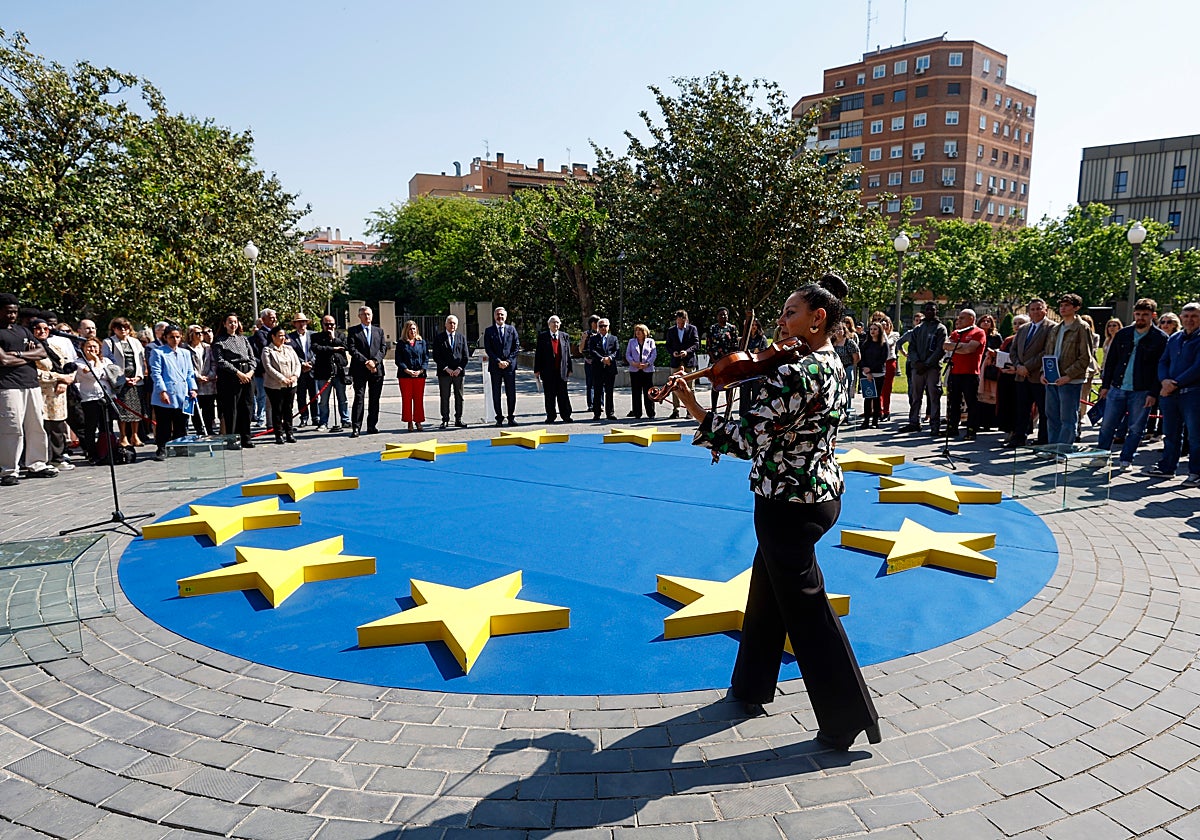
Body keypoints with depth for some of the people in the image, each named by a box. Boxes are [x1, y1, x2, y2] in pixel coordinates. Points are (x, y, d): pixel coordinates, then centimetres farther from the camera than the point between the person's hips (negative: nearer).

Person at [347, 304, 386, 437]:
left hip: (377, 369, 3)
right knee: (359, 398, -7)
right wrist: (366, 362, -14)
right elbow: (352, 349, -5)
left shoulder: (379, 331, 16)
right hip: (360, 370, -3)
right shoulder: (353, 331, 5)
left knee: (375, 399, 6)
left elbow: (383, 348, 7)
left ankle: (372, 426, 14)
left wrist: (374, 361, -9)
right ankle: (356, 427, -8)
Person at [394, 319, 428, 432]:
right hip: (405, 375, -1)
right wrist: (407, 370, -13)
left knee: (419, 399, 3)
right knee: (406, 399, 1)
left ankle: (418, 422, 11)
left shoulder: (422, 342, 11)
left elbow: (426, 358, 7)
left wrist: (420, 370, -8)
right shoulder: (401, 343, 5)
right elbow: (398, 360, -1)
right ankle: (409, 422, 8)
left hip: (420, 375, 1)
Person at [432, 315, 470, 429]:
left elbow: (466, 355, 6)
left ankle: (458, 419, 12)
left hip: (459, 372, 2)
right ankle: (445, 420, 6)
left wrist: (459, 368, -7)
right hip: (444, 372, -2)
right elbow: (436, 356, -3)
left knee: (459, 397, 5)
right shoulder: (439, 338, 2)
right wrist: (446, 368, -11)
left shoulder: (462, 337, 10)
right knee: (444, 397, 0)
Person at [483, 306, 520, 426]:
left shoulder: (512, 329, 9)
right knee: (496, 394, 2)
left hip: (510, 365, 1)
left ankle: (511, 417, 10)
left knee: (511, 393, 1)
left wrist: (508, 360, -6)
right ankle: (499, 418, 9)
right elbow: (487, 349, -1)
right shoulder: (489, 331, 5)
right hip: (495, 366, -1)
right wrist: (498, 361, -11)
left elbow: (517, 347, 5)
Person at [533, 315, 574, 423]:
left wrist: (569, 369, 6)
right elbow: (538, 353, 2)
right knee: (549, 395, 4)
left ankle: (566, 416, 10)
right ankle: (551, 417, 12)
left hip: (562, 370, 1)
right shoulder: (542, 336, 4)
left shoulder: (565, 336, 11)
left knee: (563, 395, 3)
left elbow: (568, 353, 11)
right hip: (547, 370, -1)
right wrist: (537, 369, -4)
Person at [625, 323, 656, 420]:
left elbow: (654, 354, 2)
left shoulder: (650, 341, 9)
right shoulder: (631, 341, 15)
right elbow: (627, 354, 9)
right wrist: (633, 363, -8)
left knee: (648, 392, -1)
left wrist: (647, 364, -11)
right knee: (636, 392, 1)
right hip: (634, 370, 2)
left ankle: (651, 413, 4)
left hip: (647, 369, -2)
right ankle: (637, 413, 6)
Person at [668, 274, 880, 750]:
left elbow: (749, 438, -26)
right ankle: (753, 685, 39)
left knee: (806, 611, 3)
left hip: (789, 503, -10)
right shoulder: (834, 367, 7)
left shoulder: (798, 374, -24)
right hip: (821, 491, 10)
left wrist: (696, 410, -19)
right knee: (767, 590, 22)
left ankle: (848, 719, 15)